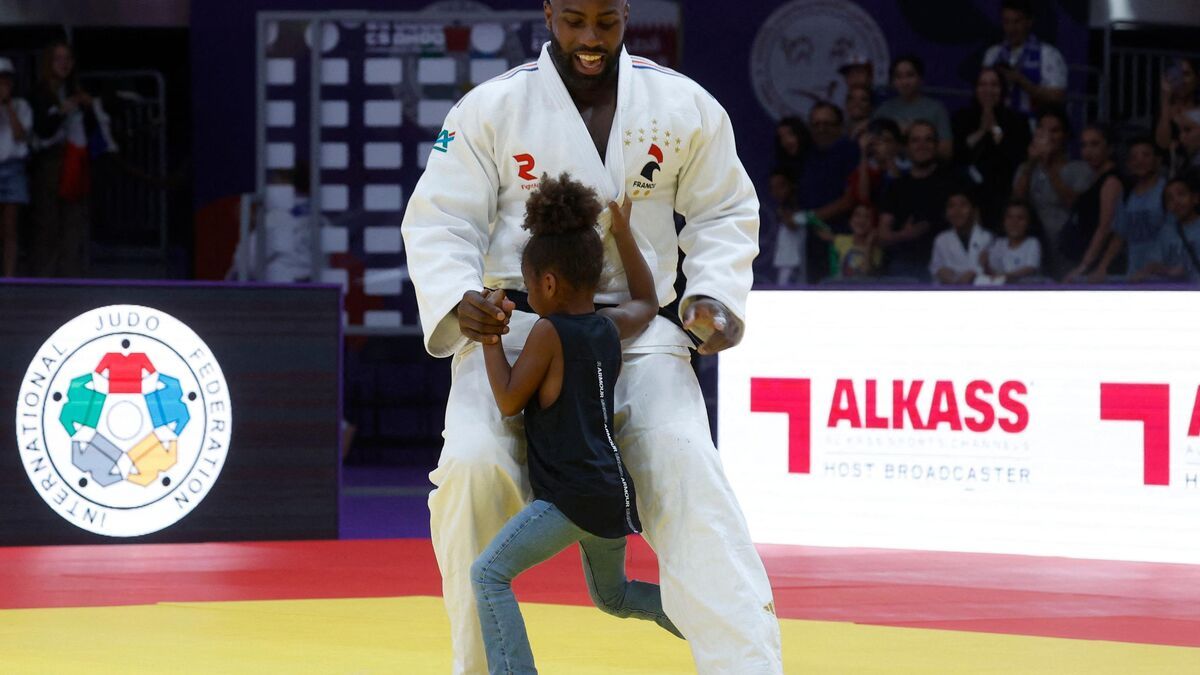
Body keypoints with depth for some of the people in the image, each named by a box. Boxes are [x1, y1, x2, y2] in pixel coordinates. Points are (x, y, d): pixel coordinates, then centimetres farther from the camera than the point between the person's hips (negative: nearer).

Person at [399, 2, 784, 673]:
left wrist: (714, 297, -9)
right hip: (513, 328, -1)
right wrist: (458, 302, -24)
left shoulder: (685, 107, -1)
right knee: (474, 467, -22)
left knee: (686, 469, -20)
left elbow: (724, 213, 9)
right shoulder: (490, 110, -6)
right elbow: (439, 222, -5)